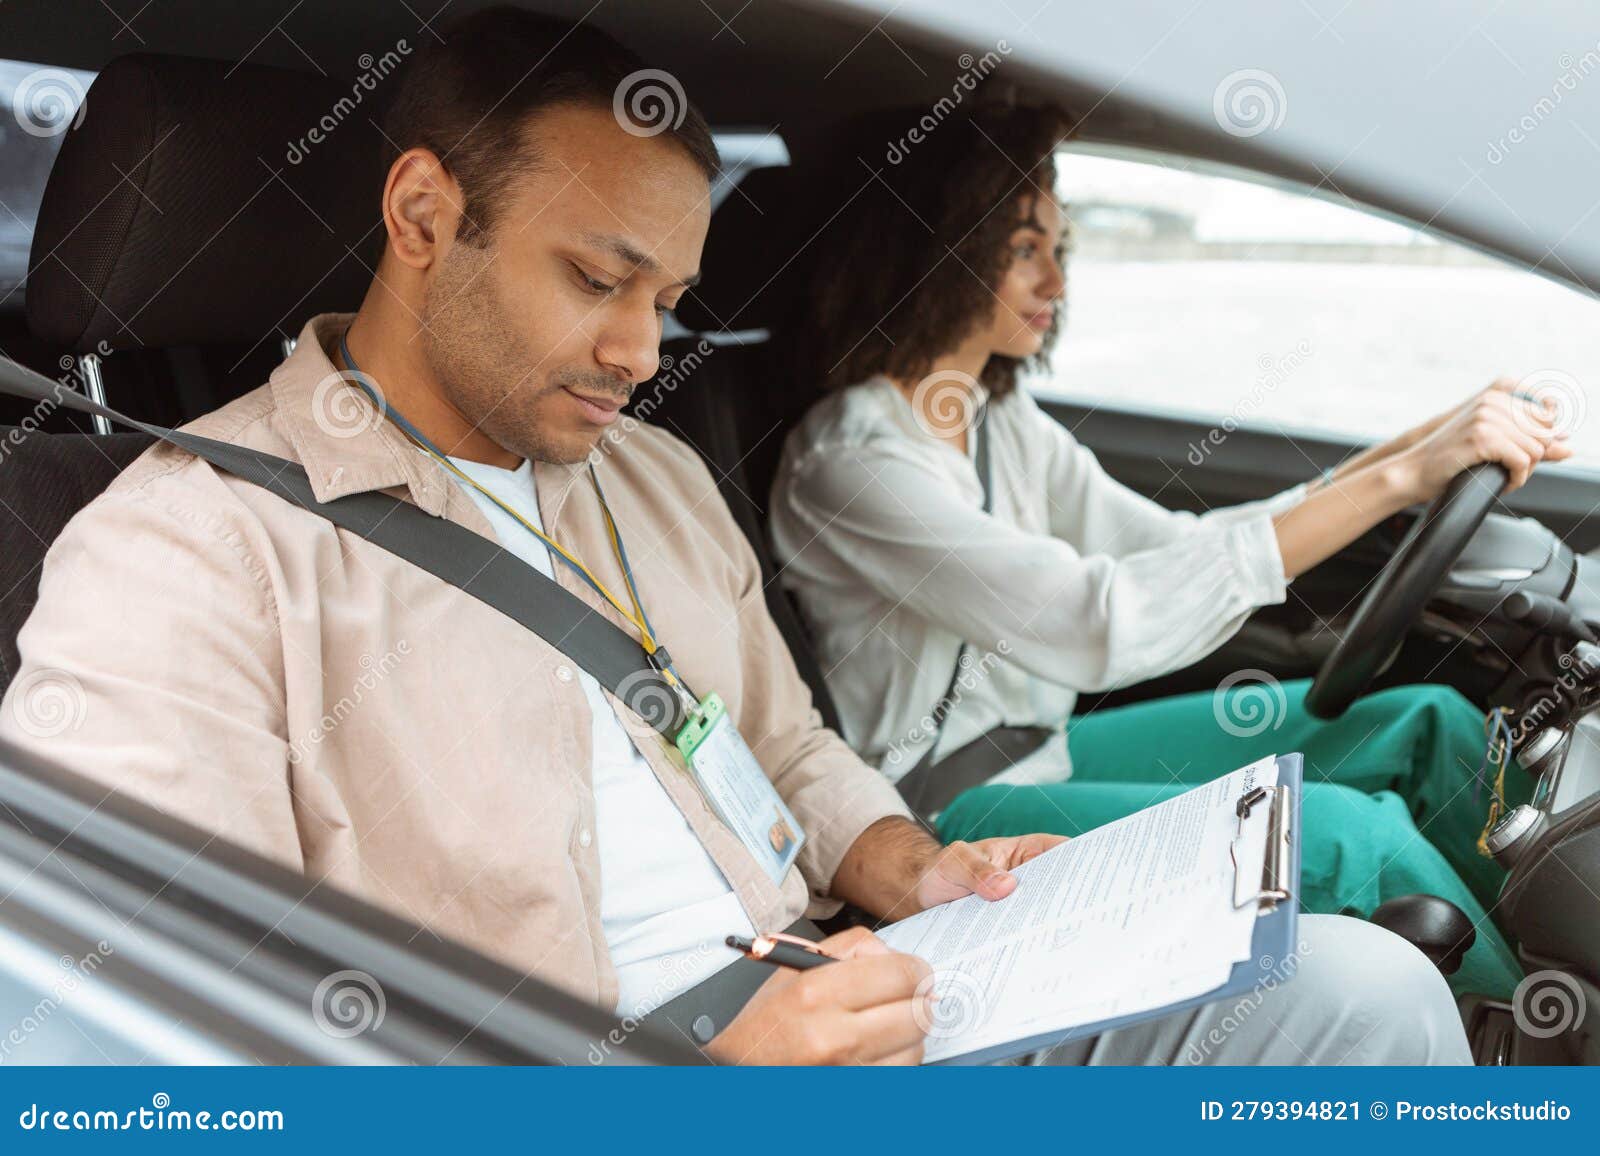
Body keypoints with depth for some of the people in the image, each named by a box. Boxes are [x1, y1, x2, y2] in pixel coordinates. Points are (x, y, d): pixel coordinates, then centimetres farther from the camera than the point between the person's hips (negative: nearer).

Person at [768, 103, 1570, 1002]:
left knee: (1425, 723, 1)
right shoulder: (849, 462, -23)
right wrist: (1398, 479, -32)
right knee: (1349, 836, -22)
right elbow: (1097, 625, -33)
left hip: (1038, 752, 8)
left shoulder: (1004, 418, 5)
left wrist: (1420, 448, -8)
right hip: (943, 817, -8)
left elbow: (1181, 549, 3)